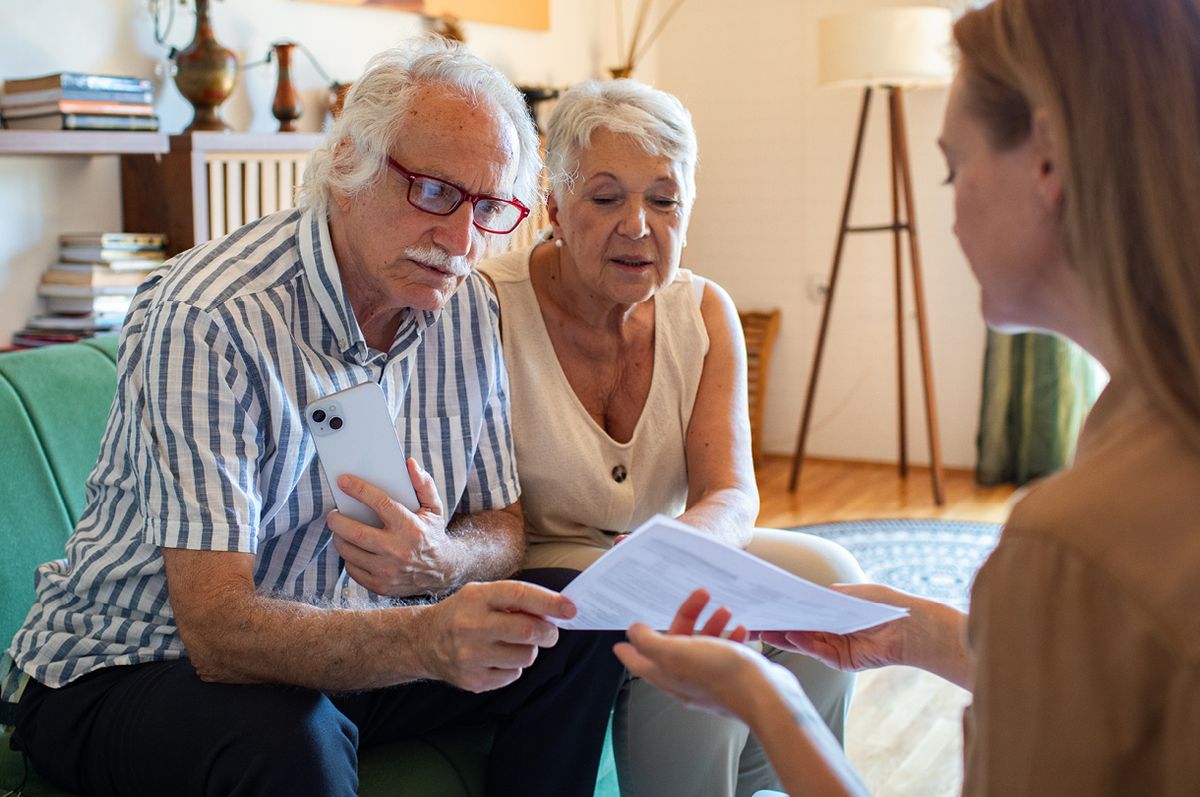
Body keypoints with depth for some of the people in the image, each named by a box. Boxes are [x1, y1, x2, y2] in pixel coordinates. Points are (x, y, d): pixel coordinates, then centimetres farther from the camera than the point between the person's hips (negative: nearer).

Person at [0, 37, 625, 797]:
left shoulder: (467, 307, -4)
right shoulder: (209, 319, -26)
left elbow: (503, 528, 1)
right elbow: (217, 629, -32)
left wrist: (438, 563, -25)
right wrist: (428, 639, -50)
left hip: (344, 652, 7)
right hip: (132, 667, -6)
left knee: (581, 621, -6)